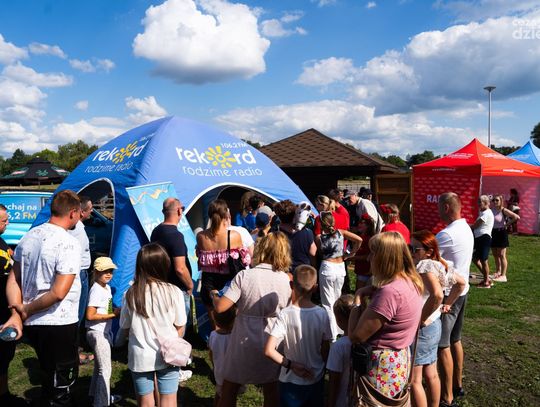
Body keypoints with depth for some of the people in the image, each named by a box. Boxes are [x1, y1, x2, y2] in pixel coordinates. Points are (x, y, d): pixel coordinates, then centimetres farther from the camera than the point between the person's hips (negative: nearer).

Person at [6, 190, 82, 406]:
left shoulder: (28, 237, 5)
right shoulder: (69, 243, -19)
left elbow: (13, 279, 7)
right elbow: (58, 293, -24)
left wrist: (18, 310, -1)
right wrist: (26, 310, -11)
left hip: (33, 324, 7)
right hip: (60, 325, -7)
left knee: (49, 378, 26)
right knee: (61, 385, 9)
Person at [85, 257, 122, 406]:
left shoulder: (107, 287, 8)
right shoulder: (96, 290, -20)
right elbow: (90, 315, -25)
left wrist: (115, 311, -1)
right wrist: (113, 314, -21)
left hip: (104, 332, 9)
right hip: (97, 333, -9)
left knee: (100, 366, 23)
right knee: (105, 369, -2)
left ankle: (98, 394, 39)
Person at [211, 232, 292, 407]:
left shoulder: (244, 276, -17)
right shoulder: (284, 279, -9)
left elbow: (220, 307, -20)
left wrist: (214, 294, 1)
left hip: (244, 342, -2)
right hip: (271, 343, 2)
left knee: (229, 388, 19)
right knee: (271, 391, 19)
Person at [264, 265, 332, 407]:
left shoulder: (285, 315, -21)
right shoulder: (322, 314, -14)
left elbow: (269, 350, -25)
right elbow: (325, 350, -5)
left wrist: (291, 364, -14)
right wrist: (321, 369, 11)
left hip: (291, 381, -2)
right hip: (317, 379, 2)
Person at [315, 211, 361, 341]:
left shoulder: (319, 238, -6)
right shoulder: (341, 232, -1)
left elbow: (319, 253, 6)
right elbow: (359, 240, -7)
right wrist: (351, 254, 3)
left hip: (327, 268, -3)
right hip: (341, 268, 3)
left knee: (328, 304, 5)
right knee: (337, 300, 20)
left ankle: (332, 336, 8)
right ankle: (338, 330, 28)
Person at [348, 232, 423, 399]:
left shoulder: (390, 291, -29)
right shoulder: (410, 282, 1)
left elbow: (355, 335, -23)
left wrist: (358, 298, -13)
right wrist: (372, 293, -4)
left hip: (382, 370, -9)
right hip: (399, 363, 9)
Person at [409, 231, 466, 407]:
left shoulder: (424, 266, -22)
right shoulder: (439, 265, 5)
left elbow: (437, 294, -38)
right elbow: (461, 283, 19)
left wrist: (421, 318, -27)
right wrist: (447, 304, 17)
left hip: (421, 329, -9)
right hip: (434, 325, 10)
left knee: (413, 380, 3)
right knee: (431, 375, 21)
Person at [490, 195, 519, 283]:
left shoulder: (503, 210, -11)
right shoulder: (491, 210, 5)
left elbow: (517, 217, -18)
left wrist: (506, 224, -12)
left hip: (501, 233, -6)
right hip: (493, 233, 6)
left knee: (501, 255, -3)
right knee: (495, 254, 14)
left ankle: (503, 275, 1)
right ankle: (498, 272, 30)